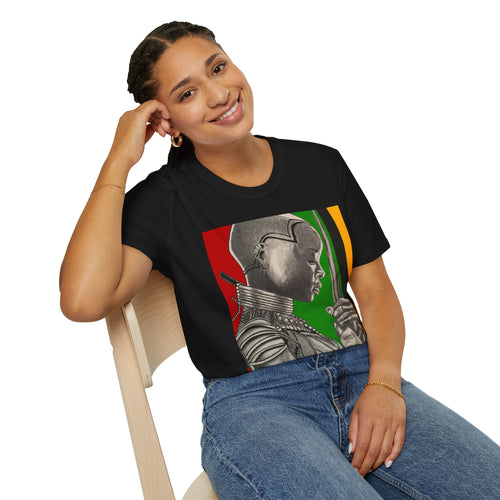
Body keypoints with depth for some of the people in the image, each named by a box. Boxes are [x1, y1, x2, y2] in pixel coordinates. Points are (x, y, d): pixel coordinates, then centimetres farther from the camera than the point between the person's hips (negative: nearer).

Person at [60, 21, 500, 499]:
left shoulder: (321, 164, 13)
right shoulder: (164, 200, 1)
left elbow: (374, 287, 12)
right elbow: (83, 301, -16)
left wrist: (384, 383, -7)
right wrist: (119, 160, -9)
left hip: (363, 378, 4)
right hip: (251, 404, -3)